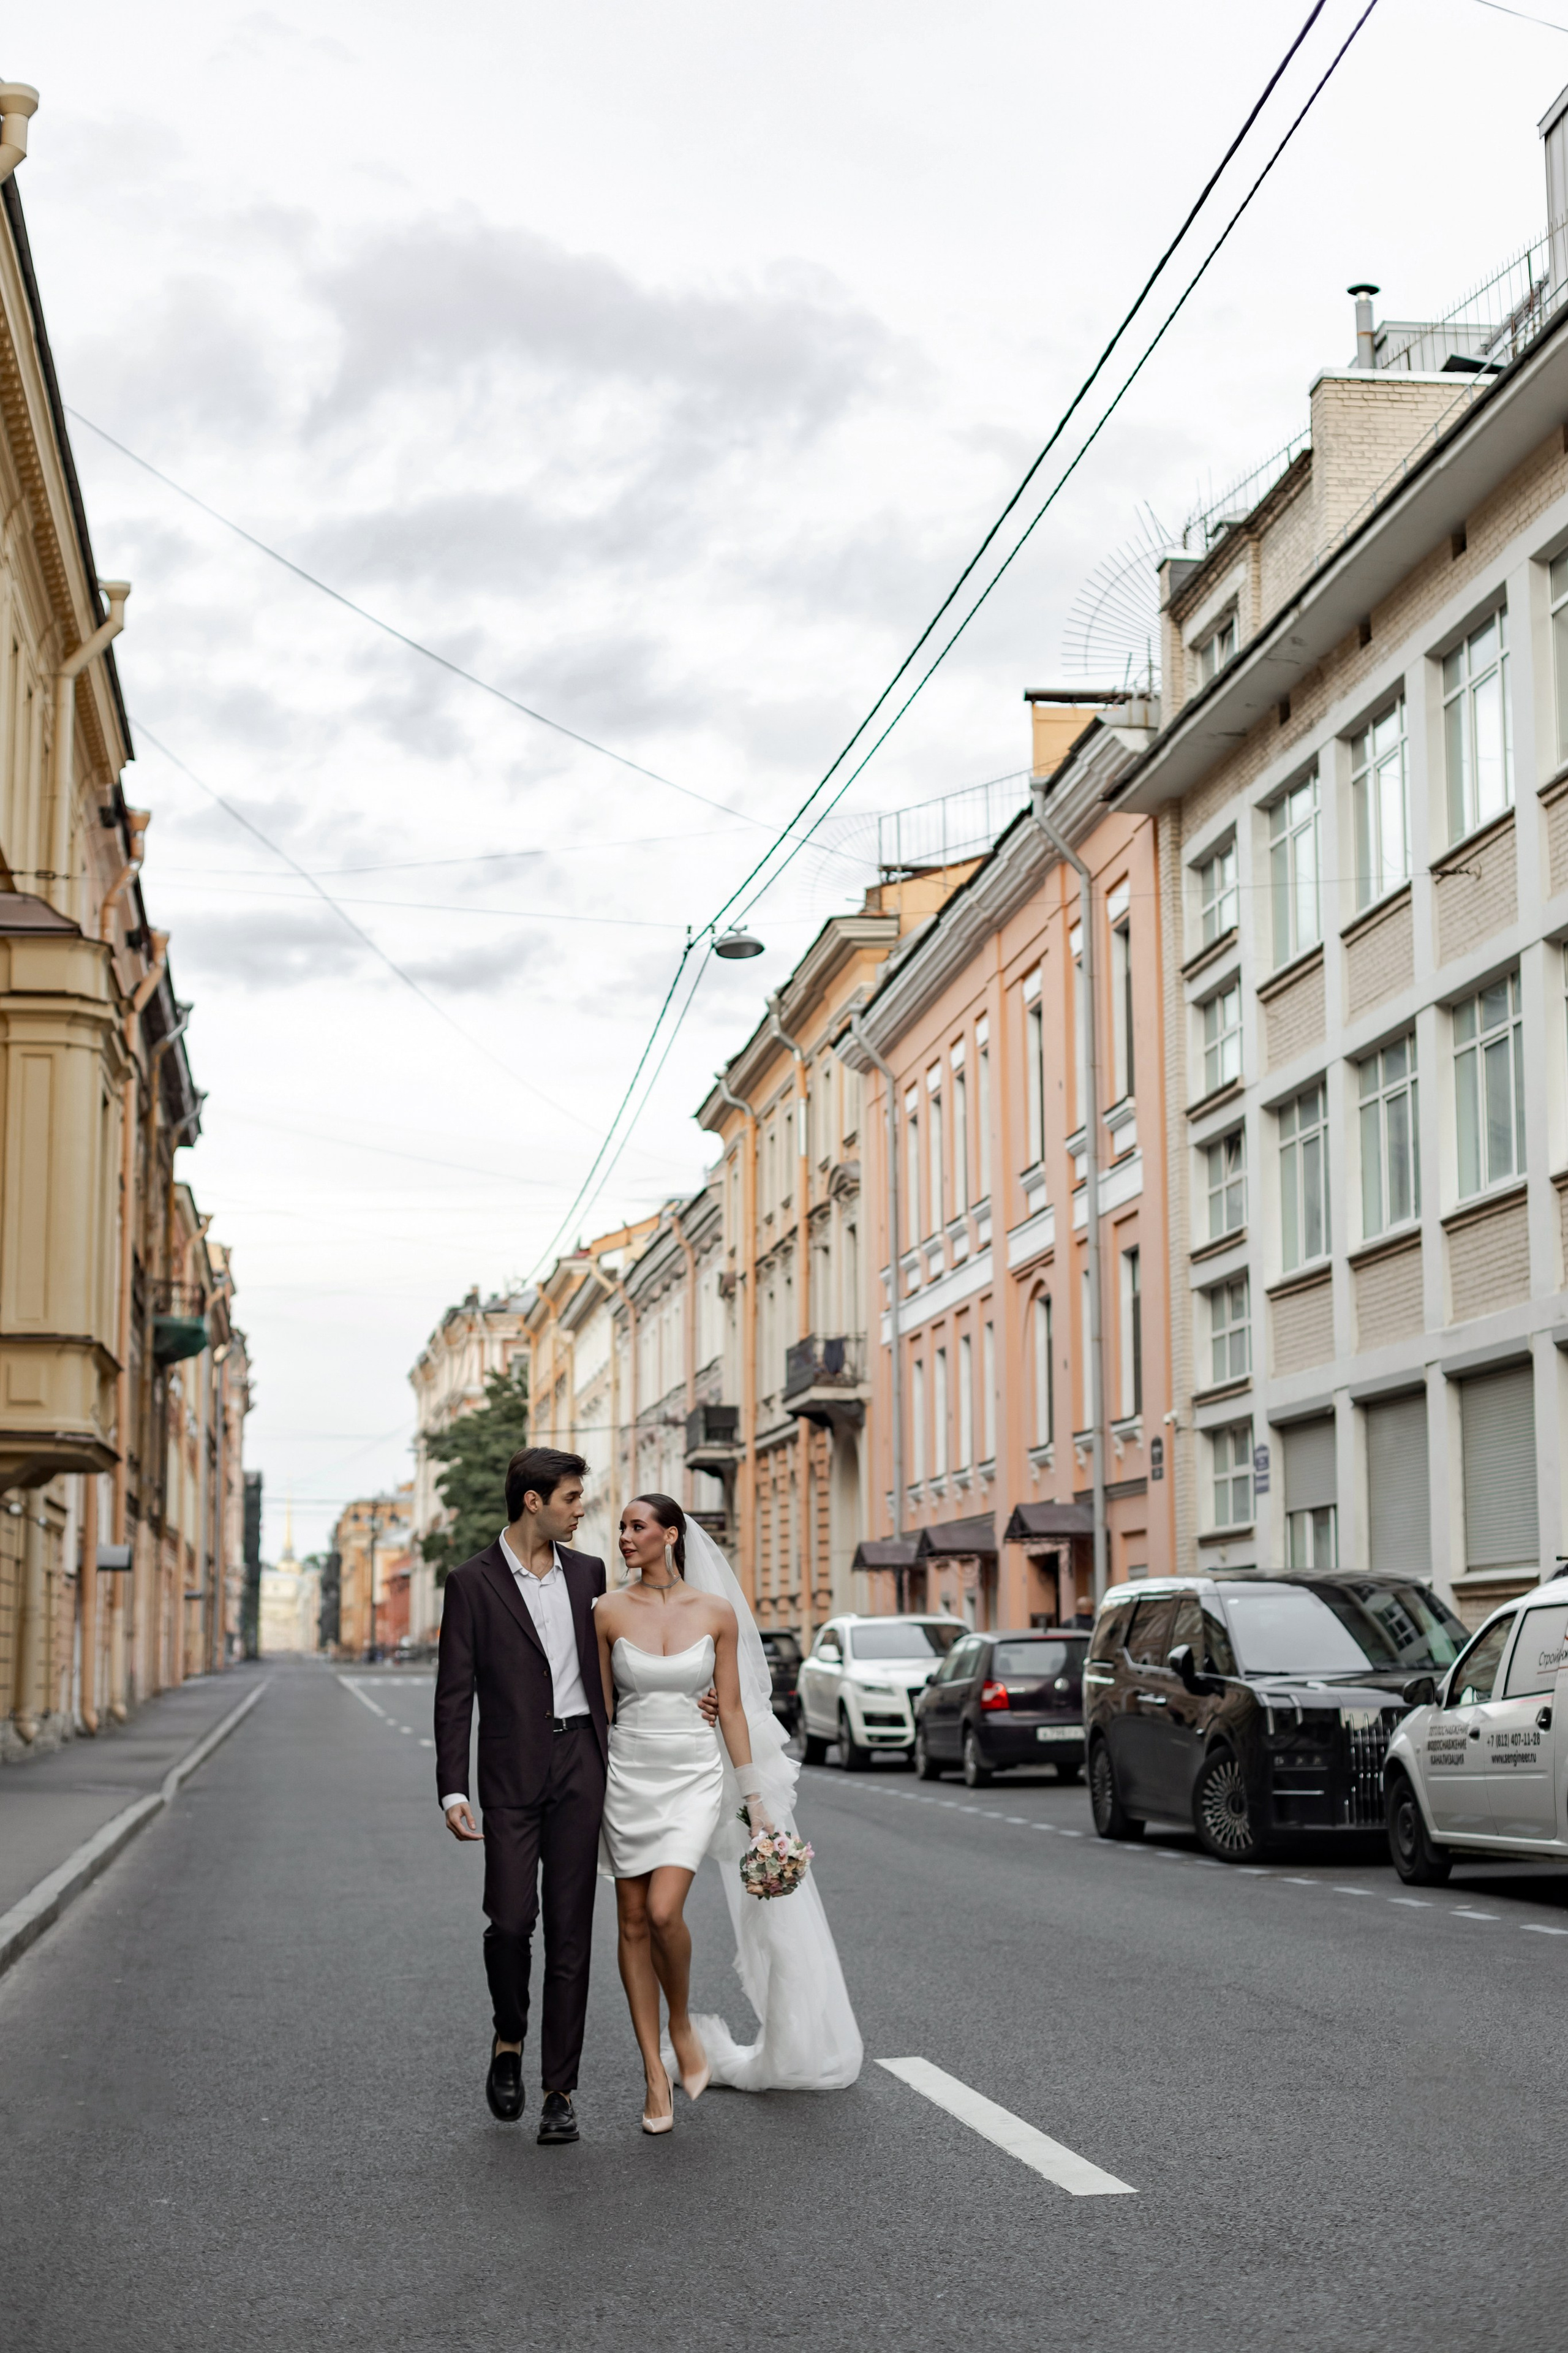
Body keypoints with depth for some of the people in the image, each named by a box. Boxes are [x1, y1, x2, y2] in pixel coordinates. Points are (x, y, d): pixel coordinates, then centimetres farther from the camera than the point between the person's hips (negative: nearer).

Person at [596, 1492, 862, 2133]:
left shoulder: (717, 1613, -1)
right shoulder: (610, 1612, 0)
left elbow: (732, 1708, 4)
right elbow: (599, 1707, 6)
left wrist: (755, 1799, 3)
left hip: (696, 1775, -1)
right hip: (628, 1774, 2)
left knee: (664, 1912, -18)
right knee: (633, 1924, 2)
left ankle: (683, 2027, 9)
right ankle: (656, 2078, 11)